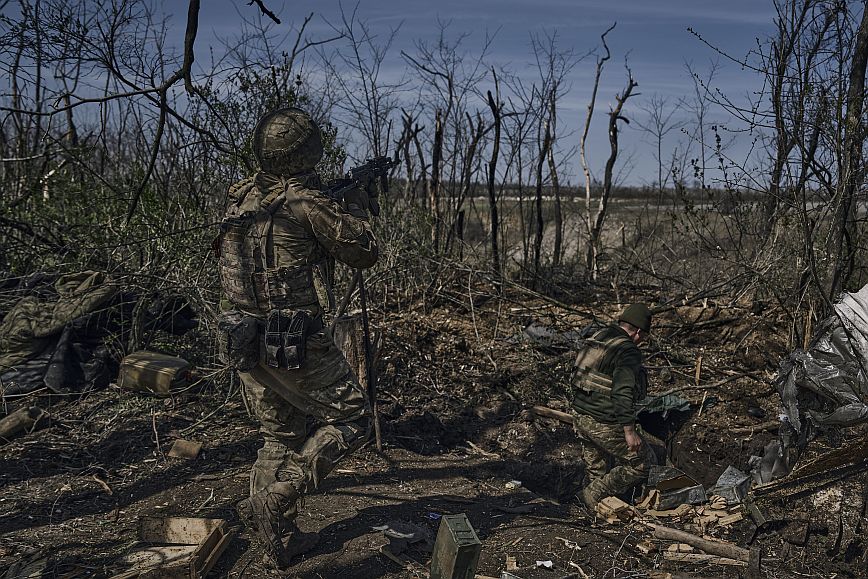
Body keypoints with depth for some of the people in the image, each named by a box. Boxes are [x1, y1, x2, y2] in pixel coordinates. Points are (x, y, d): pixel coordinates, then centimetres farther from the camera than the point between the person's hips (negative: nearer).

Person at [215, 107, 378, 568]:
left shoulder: (240, 197, 6)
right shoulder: (306, 201, -15)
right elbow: (363, 253, -5)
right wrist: (356, 207, 13)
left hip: (245, 339, 8)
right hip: (294, 343, -8)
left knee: (282, 438, 20)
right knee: (351, 420, 9)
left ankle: (278, 536, 27)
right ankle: (274, 501, 2)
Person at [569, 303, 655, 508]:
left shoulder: (593, 339, 7)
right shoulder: (628, 351, -18)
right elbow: (622, 394, -27)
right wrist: (629, 431, -23)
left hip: (580, 416, 9)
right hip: (606, 425, -9)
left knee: (596, 471, 24)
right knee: (642, 463, 9)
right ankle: (594, 495, 10)